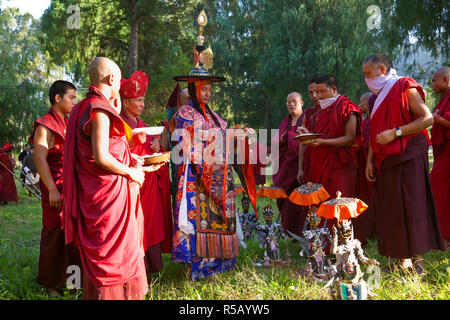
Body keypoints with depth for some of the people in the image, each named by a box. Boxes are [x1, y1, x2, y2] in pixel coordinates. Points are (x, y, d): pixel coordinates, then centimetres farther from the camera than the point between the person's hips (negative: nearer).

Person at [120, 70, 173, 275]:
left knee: (151, 223, 8)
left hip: (150, 180, 8)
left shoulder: (143, 125, 19)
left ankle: (150, 265, 15)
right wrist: (134, 143, -26)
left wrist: (157, 147, 2)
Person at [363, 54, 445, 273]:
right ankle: (401, 258, 8)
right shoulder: (378, 97, 20)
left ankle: (416, 259, -1)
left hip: (408, 159, -7)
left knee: (410, 207, -8)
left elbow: (428, 118, -13)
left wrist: (395, 132, -18)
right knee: (390, 210, 3)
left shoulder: (405, 88, -4)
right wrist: (370, 161, 11)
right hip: (385, 162, 7)